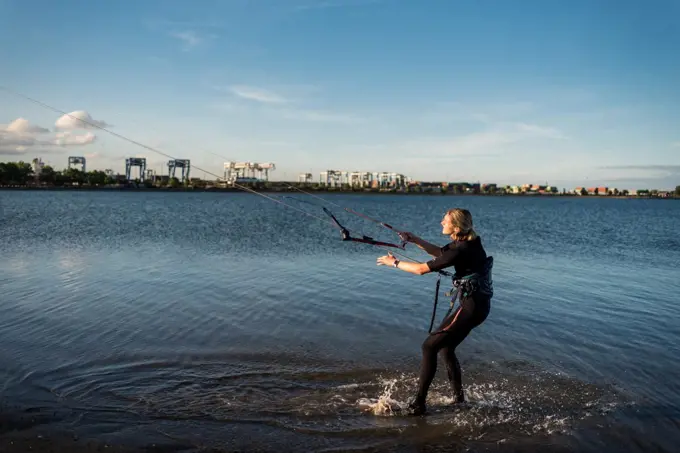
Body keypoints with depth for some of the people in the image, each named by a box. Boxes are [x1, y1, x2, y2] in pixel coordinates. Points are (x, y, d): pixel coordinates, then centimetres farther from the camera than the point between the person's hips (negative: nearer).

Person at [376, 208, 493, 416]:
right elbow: (440, 252, 26)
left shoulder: (461, 250, -22)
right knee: (445, 347, 19)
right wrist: (414, 239, 17)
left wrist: (394, 262, -5)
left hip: (472, 306, -10)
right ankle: (459, 397, 30)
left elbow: (422, 269, -19)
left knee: (429, 346, -8)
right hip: (475, 303, 10)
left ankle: (419, 404, -5)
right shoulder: (466, 242, 7)